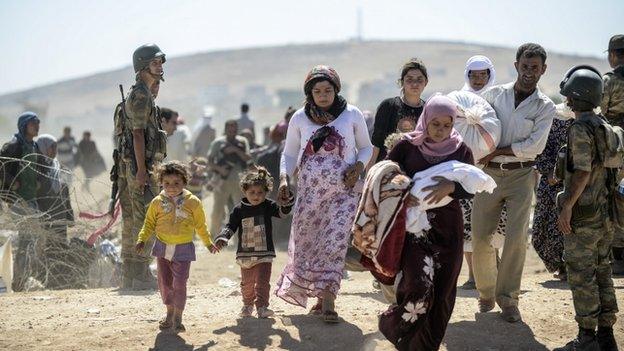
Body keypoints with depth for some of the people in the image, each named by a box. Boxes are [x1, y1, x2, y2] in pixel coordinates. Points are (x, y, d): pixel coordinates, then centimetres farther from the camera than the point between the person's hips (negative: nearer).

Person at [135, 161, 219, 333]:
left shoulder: (193, 203, -5)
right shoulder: (157, 202, -1)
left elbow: (200, 226, 7)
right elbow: (149, 223, 8)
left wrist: (209, 243, 13)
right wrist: (142, 239, -5)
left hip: (183, 249, -3)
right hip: (162, 247, 3)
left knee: (179, 284, -8)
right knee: (164, 282, 8)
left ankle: (177, 317, 5)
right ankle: (169, 313, 27)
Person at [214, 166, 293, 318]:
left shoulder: (268, 206, -1)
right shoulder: (239, 209, 0)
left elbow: (283, 211, -11)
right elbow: (230, 226, 3)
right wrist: (222, 237, -13)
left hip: (264, 254, -2)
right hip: (245, 254, 2)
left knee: (262, 281, -11)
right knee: (247, 283, 13)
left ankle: (262, 306, -9)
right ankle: (247, 304, 32)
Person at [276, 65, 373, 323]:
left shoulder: (352, 115, 2)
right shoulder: (300, 118, 5)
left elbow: (366, 147, 12)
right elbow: (289, 154, 12)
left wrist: (358, 167, -7)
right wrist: (284, 179, -4)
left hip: (343, 191, -2)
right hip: (309, 190, 2)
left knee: (335, 243, -13)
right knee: (306, 243, 2)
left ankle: (327, 302, -12)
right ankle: (322, 298, 19)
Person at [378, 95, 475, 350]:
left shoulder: (460, 150, 4)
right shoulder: (407, 146, 0)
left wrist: (450, 187, -23)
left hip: (448, 228, 3)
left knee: (442, 292, 2)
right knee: (420, 287, -19)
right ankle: (392, 325, 8)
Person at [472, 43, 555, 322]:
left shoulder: (545, 107, 1)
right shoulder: (495, 94, 6)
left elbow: (534, 146, -9)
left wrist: (496, 151, -10)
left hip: (521, 175, -2)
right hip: (489, 174, 2)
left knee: (516, 237, -9)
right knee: (480, 237, 1)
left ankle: (507, 299, 2)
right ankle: (486, 292, 20)